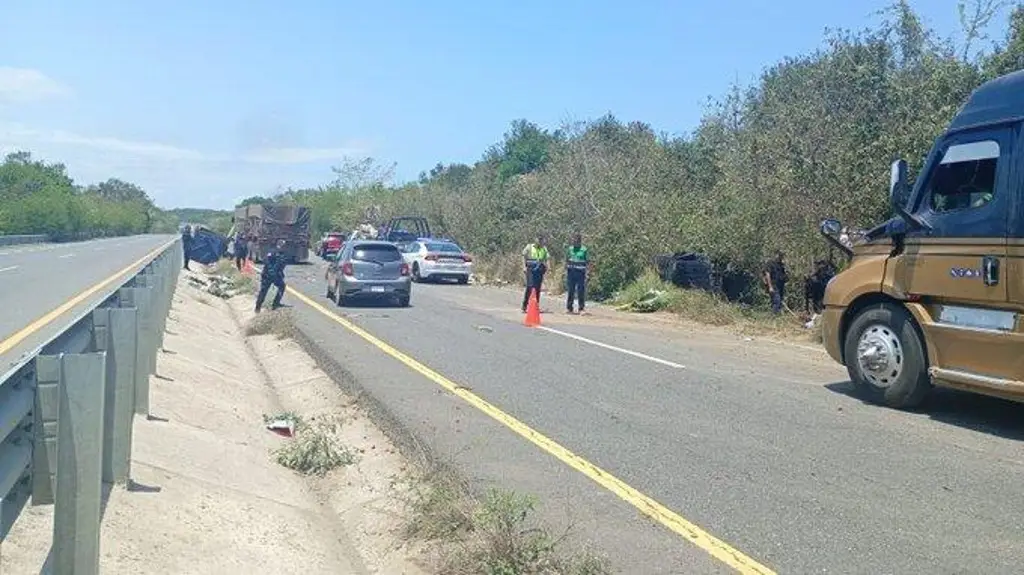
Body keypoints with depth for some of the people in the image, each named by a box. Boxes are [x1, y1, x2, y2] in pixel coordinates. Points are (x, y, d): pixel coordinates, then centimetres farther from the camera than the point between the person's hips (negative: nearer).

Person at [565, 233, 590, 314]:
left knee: (581, 291, -1)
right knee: (570, 291, 7)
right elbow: (566, 260, 16)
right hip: (571, 272, 3)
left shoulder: (584, 250, -4)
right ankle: (569, 307, 16)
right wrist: (566, 270, 11)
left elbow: (588, 261, 0)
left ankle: (582, 308, 7)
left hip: (581, 273, -3)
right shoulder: (570, 249, 8)